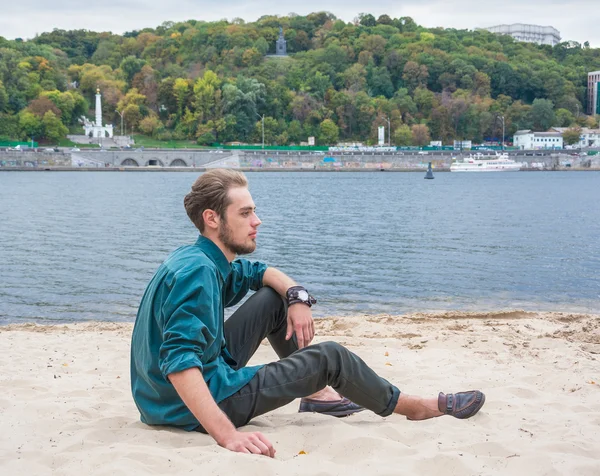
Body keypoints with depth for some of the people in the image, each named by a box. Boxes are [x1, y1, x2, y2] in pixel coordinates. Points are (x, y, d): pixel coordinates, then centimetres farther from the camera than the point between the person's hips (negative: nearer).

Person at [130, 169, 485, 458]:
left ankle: (317, 393, 25)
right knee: (330, 358, -2)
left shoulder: (202, 261, 5)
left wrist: (297, 297, 0)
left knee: (276, 298, 14)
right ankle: (417, 407, 19)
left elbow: (264, 273, 22)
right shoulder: (198, 272, -25)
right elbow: (179, 362, -37)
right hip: (200, 405, -10)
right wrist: (227, 434, -44)